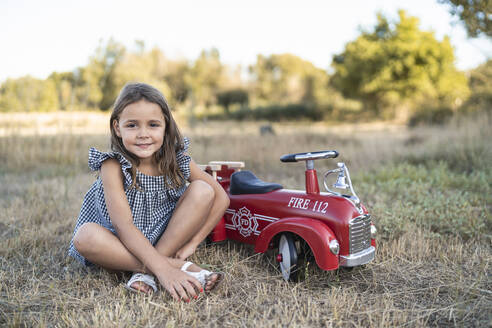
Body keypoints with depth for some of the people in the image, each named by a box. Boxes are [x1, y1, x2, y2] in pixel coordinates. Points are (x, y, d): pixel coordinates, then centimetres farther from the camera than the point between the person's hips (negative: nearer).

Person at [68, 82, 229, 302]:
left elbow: (221, 197, -6)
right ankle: (182, 267, -27)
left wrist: (192, 242, -14)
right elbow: (124, 226, -29)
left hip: (167, 239, 3)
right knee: (85, 236, -33)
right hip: (122, 246, -2)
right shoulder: (113, 166, -19)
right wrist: (164, 268, -40)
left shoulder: (177, 160, -9)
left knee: (202, 190, -17)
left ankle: (144, 272, -19)